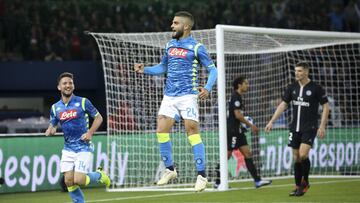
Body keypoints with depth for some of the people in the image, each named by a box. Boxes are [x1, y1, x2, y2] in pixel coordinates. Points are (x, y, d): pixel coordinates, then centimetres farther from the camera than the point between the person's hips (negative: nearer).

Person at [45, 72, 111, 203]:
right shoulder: (55, 108, 5)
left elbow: (98, 117, 2)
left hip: (83, 148, -4)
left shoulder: (83, 102, -6)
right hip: (68, 149, 4)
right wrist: (50, 130, -10)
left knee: (78, 180, -14)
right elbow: (52, 126, 15)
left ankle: (99, 176, 17)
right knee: (69, 181, -3)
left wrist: (90, 132, -13)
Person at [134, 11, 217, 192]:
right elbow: (163, 67, 25)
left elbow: (212, 69, -3)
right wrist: (145, 70, 9)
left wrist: (207, 88, -20)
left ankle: (201, 175, -8)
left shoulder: (196, 47, -4)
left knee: (192, 130, -11)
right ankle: (170, 169, 14)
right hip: (169, 96, 6)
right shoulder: (170, 45, 13)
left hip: (187, 95, -6)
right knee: (161, 130, -2)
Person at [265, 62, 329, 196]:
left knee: (303, 155, -18)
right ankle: (298, 187, 16)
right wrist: (271, 121, 5)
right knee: (296, 158, 6)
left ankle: (305, 182, 3)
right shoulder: (292, 88, 6)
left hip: (309, 127, -5)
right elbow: (283, 105, 11)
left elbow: (325, 106, -3)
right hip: (295, 128, 5)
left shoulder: (316, 88, -7)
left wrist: (322, 126, -9)